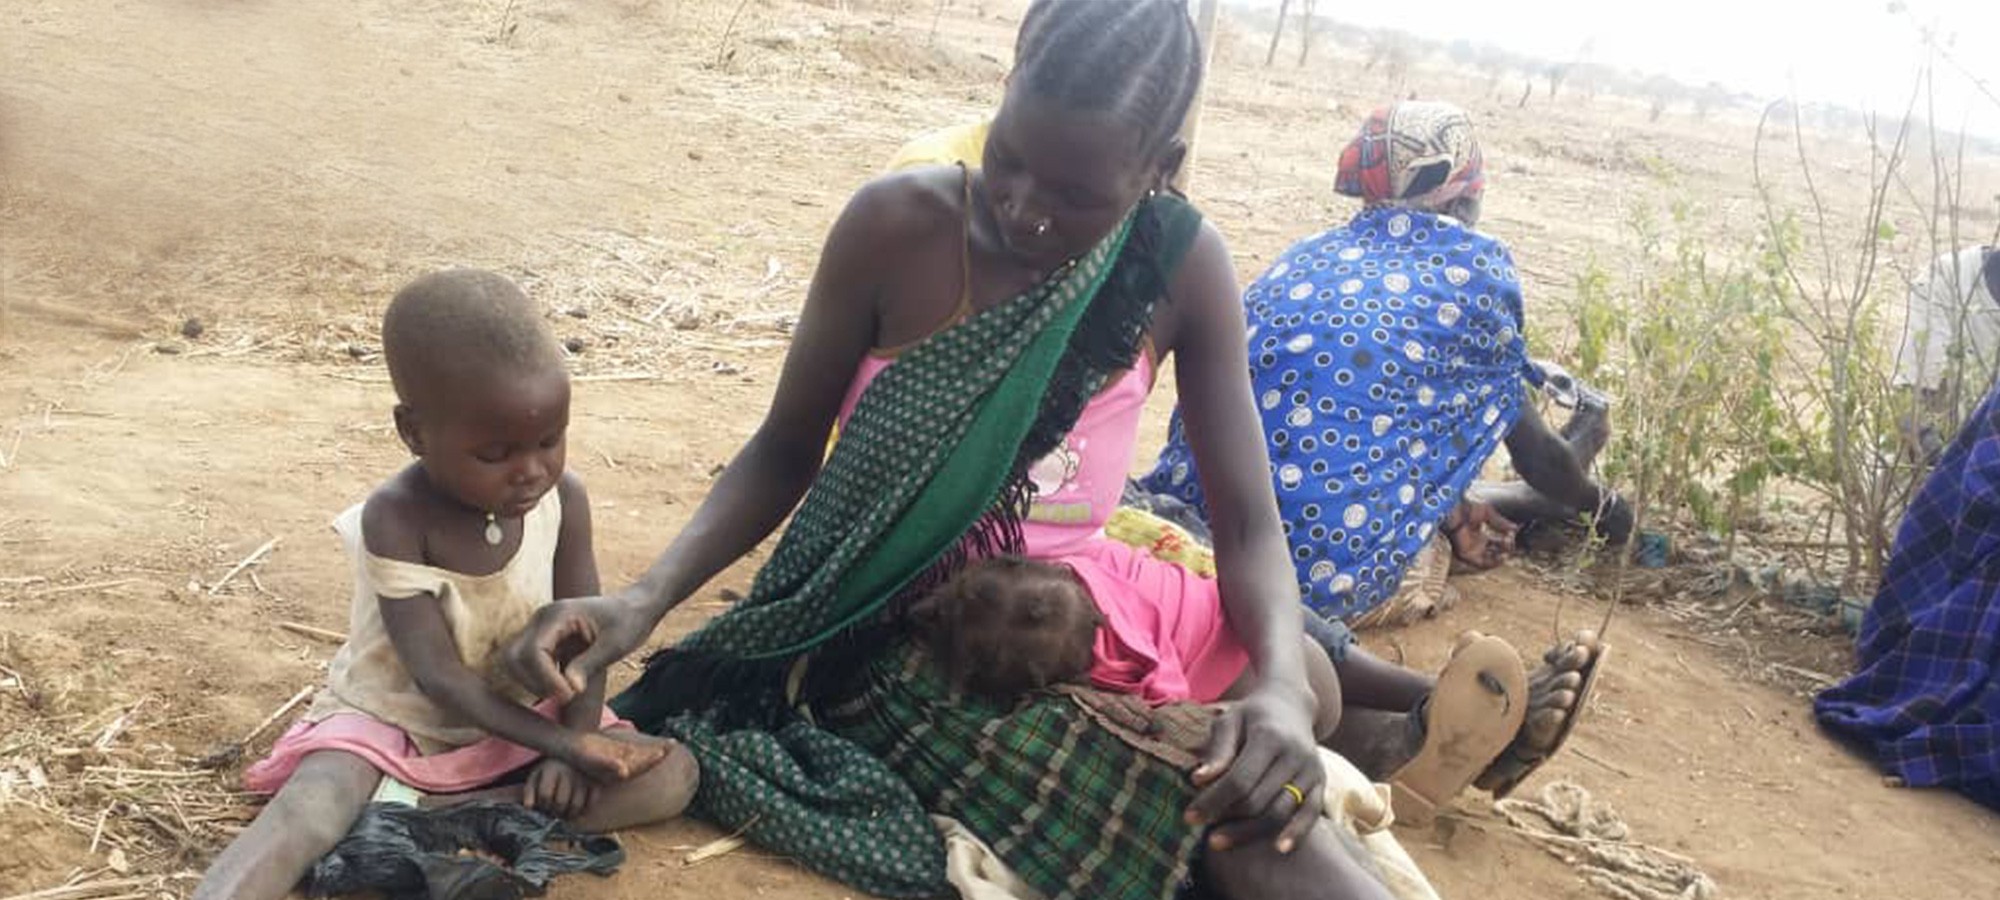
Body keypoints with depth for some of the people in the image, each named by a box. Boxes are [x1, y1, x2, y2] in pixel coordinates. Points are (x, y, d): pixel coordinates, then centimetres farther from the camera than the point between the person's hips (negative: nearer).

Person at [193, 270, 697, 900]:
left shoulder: (562, 499, -12)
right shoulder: (397, 520, -24)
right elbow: (440, 677, -25)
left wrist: (573, 741, -24)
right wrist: (566, 746, -31)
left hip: (518, 717, 4)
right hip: (387, 718, -4)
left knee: (672, 775, -16)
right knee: (303, 818, -33)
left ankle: (424, 813, -25)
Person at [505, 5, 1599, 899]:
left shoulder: (1180, 265, -10)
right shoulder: (896, 226, -17)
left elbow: (1246, 521, -10)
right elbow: (784, 452, -7)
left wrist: (1282, 691, -29)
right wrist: (646, 598, -23)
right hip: (897, 642, -3)